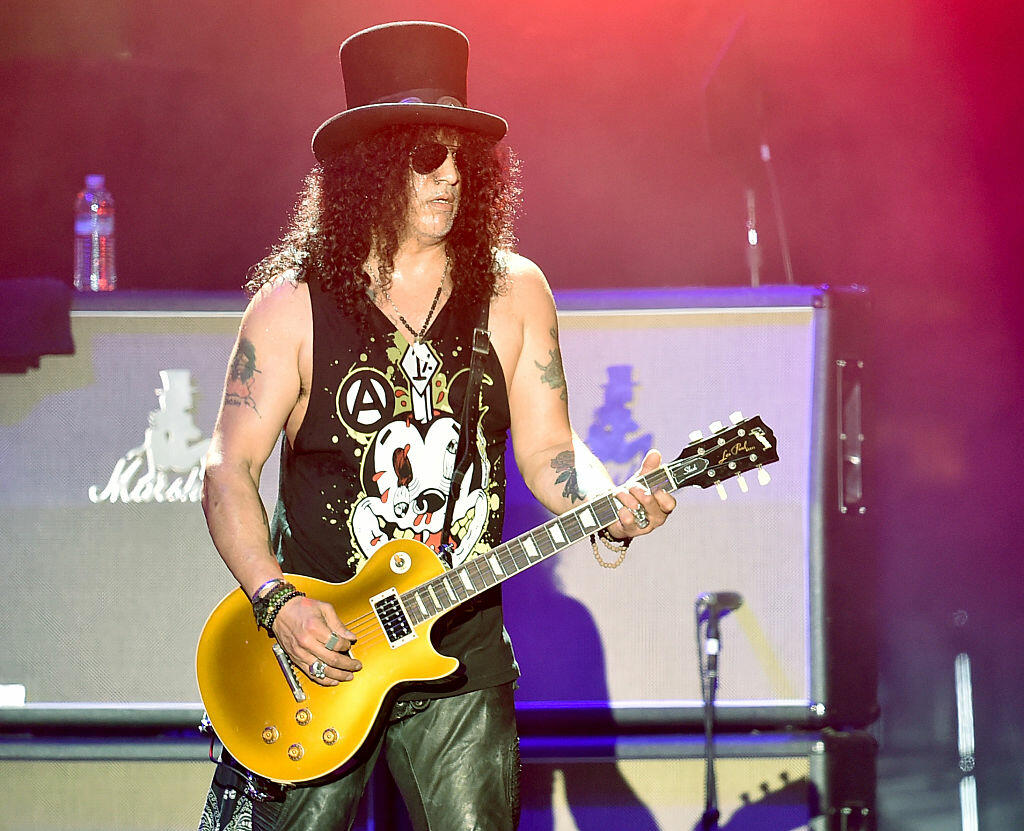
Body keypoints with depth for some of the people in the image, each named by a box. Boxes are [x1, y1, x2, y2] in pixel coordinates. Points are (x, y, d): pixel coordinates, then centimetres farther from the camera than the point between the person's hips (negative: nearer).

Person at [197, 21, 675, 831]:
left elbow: (547, 449, 3)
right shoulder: (294, 304, -3)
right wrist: (277, 602, -17)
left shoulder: (513, 293, 3)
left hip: (461, 655, 2)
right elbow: (229, 469, -4)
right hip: (314, 646, -2)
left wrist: (613, 511, -18)